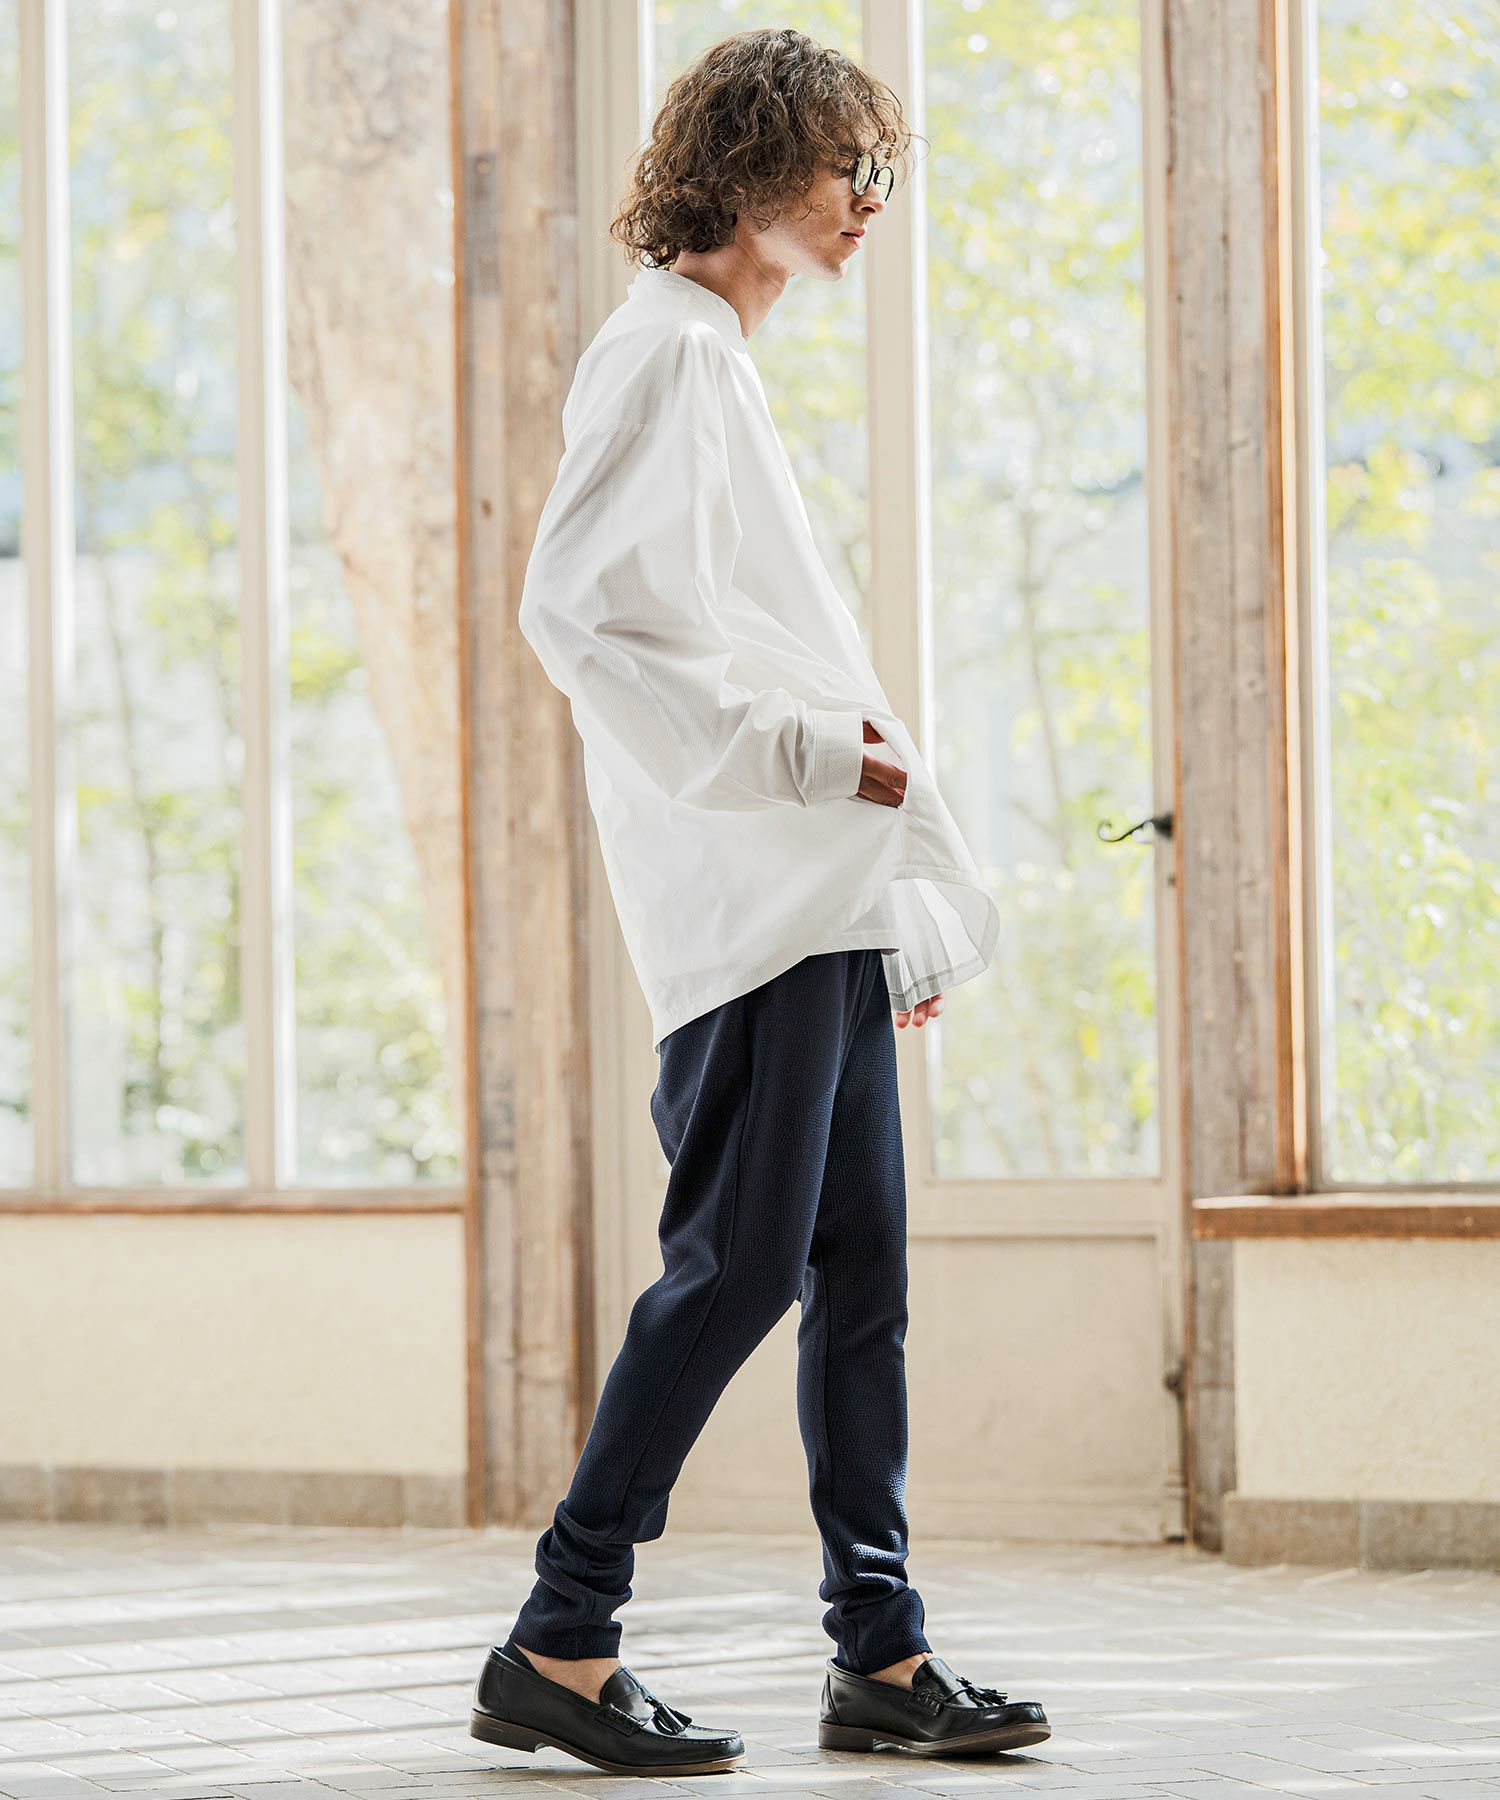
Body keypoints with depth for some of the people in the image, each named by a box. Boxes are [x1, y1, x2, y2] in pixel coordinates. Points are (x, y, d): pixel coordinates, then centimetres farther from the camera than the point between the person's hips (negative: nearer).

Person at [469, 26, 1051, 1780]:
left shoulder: (725, 362, 23)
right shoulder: (662, 349, -8)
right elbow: (581, 615, -19)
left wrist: (905, 905, 22)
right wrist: (804, 752, -19)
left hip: (828, 907, 10)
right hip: (743, 903, -10)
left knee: (859, 1271, 8)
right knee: (740, 1258, -10)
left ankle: (883, 1653, 11)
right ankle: (558, 1643, -5)